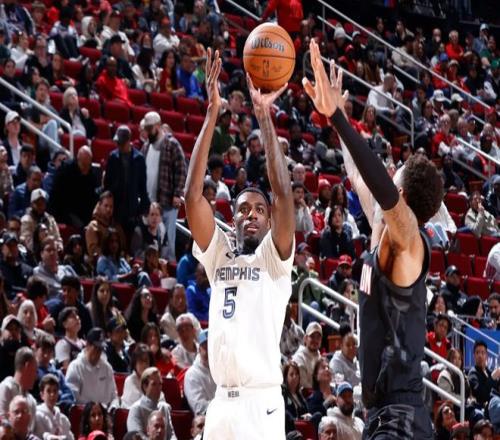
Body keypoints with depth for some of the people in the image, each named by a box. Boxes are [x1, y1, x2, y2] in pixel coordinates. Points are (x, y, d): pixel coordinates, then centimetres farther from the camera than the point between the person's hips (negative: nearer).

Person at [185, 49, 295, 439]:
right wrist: (212, 113, -3)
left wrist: (264, 117, -11)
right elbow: (193, 195, 4)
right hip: (221, 403, 5)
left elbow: (283, 194, -10)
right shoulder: (219, 255, 15)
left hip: (261, 404, -5)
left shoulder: (275, 258, 5)